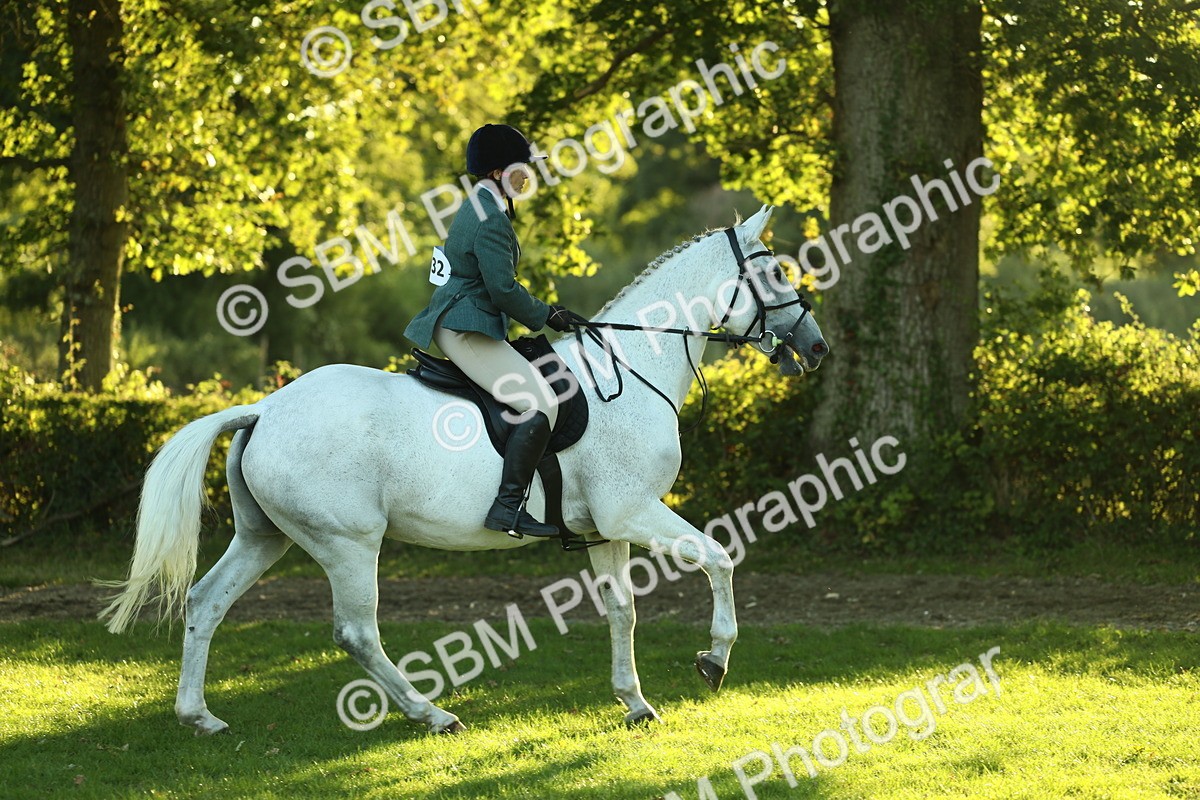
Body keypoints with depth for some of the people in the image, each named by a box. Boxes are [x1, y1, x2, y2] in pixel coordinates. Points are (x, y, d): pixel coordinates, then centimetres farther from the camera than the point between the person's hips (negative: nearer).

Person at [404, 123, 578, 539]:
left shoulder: (475, 209, 18)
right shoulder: (491, 220, -16)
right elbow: (503, 290, -20)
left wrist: (544, 311, 22)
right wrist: (544, 316, -6)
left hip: (452, 327, 11)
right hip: (467, 331, -11)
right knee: (541, 404, -19)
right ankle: (508, 506, -28)